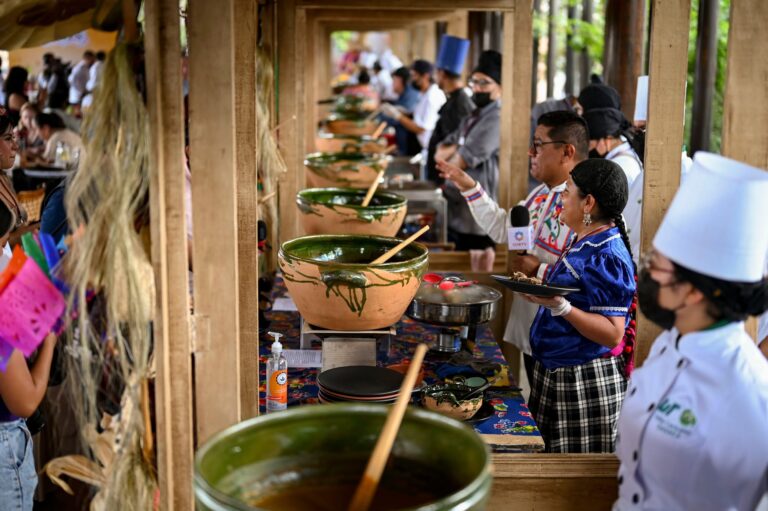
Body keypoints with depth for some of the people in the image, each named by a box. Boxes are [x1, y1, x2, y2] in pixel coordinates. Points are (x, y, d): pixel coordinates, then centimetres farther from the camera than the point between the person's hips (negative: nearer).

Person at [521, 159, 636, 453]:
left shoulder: (605, 257, -20)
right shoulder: (588, 243, 10)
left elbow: (613, 334, -25)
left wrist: (560, 306, -32)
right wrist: (542, 295, 13)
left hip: (586, 383, -10)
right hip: (557, 373, 10)